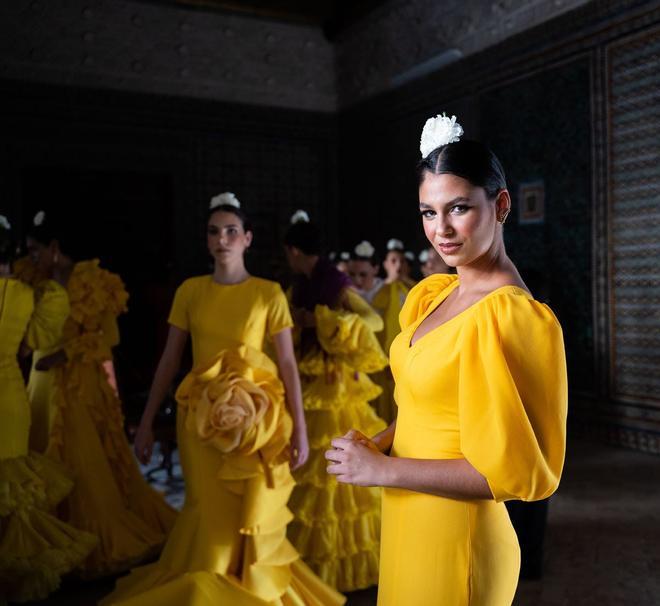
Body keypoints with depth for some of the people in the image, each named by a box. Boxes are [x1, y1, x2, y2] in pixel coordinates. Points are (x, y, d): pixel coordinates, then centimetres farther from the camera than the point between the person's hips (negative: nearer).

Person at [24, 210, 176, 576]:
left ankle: (107, 543, 12)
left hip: (81, 386, -7)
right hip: (46, 384, 7)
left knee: (87, 465, -2)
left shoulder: (90, 282, -9)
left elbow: (108, 336, -14)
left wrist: (64, 354, -20)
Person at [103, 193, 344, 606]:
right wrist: (147, 422, 3)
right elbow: (170, 360, 5)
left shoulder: (269, 293, -2)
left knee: (250, 513, 6)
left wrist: (300, 429, -9)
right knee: (209, 511, 7)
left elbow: (288, 364, -5)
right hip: (200, 414, 1)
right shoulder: (190, 291, 4)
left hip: (255, 415, -1)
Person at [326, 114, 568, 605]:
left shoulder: (510, 315, -22)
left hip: (454, 533, -7)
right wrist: (377, 445, -4)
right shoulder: (431, 294, 3)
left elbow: (513, 471, -21)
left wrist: (384, 468, -19)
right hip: (407, 520, 7)